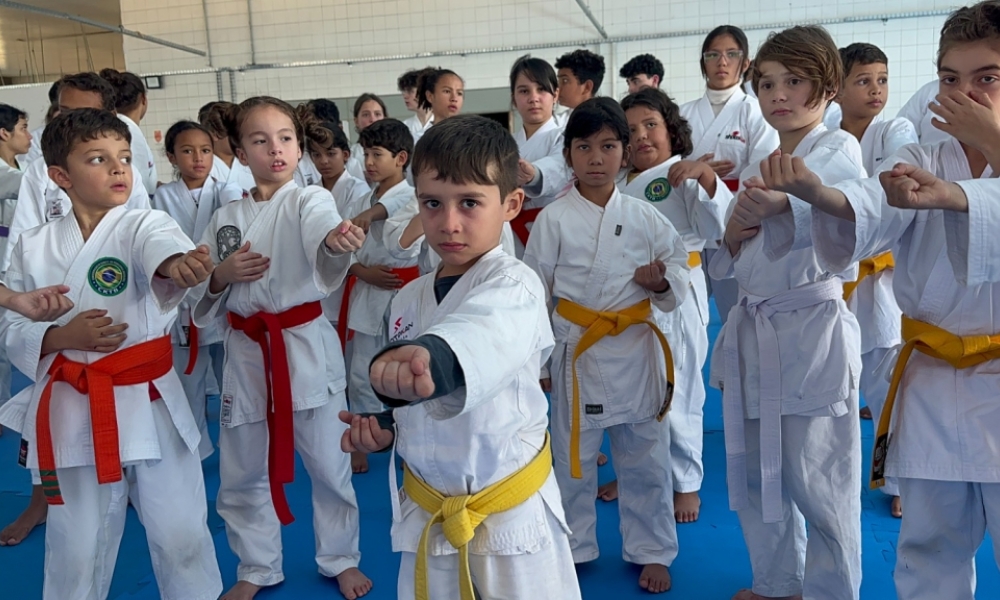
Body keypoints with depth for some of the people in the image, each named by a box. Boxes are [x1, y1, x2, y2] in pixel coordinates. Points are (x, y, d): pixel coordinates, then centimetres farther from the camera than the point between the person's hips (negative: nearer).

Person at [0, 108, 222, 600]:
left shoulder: (144, 226, -7)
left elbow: (161, 247, -31)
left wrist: (177, 265, -55)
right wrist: (63, 337, -14)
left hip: (148, 404, -2)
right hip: (72, 412, 2)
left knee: (181, 536, 7)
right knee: (76, 548, 15)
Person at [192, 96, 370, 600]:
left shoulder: (310, 202, -6)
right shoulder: (225, 218, 6)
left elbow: (323, 248, -31)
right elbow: (203, 302, 10)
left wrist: (338, 242, -54)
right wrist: (221, 276, -11)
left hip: (307, 347, -4)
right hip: (246, 352, 4)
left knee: (329, 464, 7)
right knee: (242, 472, 14)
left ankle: (340, 558, 32)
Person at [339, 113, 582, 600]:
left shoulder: (514, 286, -18)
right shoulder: (409, 300, 2)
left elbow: (482, 340, -42)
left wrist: (429, 357, -62)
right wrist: (383, 426, -7)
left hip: (512, 516, -5)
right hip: (426, 515, 5)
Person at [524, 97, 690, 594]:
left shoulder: (644, 217, 0)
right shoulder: (553, 220, -5)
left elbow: (680, 273, 7)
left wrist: (662, 282, -15)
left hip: (637, 350, 2)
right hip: (575, 350, -1)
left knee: (644, 457, 12)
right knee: (573, 456, 12)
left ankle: (650, 550, 32)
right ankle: (573, 547, 34)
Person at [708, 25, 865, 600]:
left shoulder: (839, 148, -4)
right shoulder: (760, 167, 14)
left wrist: (784, 204, -43)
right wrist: (735, 231, -6)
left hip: (812, 331, -6)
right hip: (753, 331, 7)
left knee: (821, 486, 2)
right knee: (754, 478, 16)